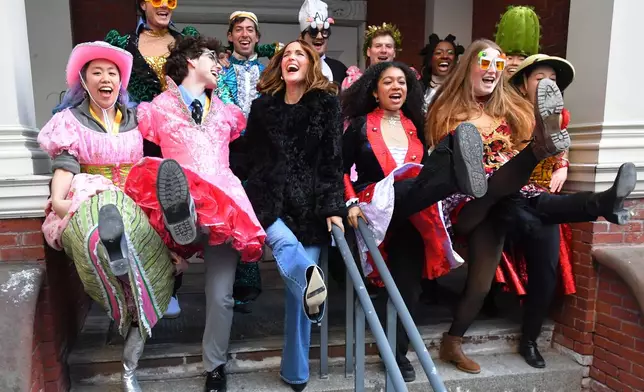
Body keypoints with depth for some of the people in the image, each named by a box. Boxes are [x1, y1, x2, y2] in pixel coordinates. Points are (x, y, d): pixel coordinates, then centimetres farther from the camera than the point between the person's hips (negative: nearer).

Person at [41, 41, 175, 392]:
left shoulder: (136, 118, 18)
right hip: (89, 202, -1)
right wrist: (57, 199, -20)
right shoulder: (70, 119, 11)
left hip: (135, 205, 2)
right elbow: (65, 166, -2)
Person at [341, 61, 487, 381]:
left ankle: (398, 352, 12)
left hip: (413, 215, 4)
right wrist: (350, 202, -13)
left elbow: (425, 172, 21)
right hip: (376, 208, -4)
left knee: (407, 285, 1)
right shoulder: (360, 125, 4)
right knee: (409, 189, -35)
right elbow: (341, 168, 0)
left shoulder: (415, 127, 16)